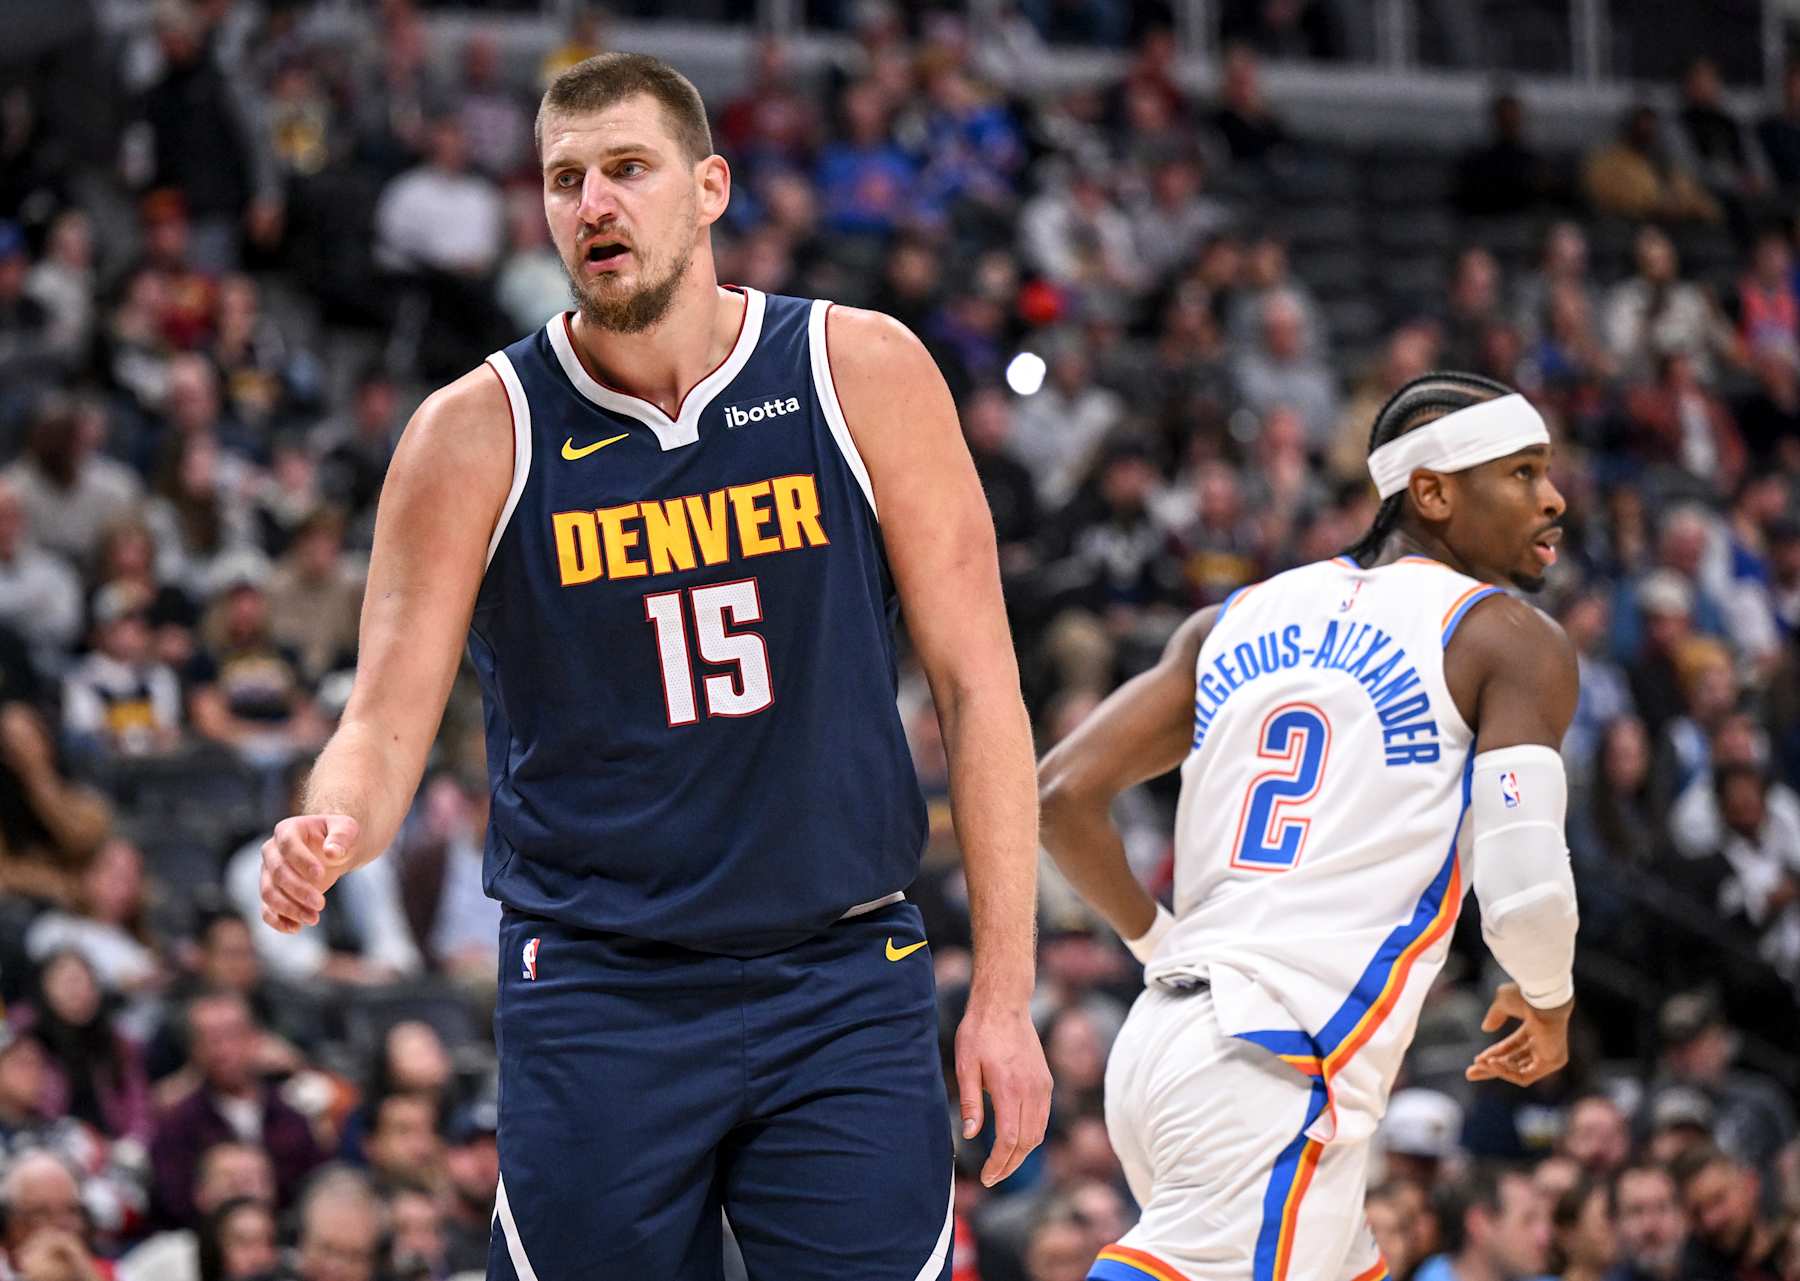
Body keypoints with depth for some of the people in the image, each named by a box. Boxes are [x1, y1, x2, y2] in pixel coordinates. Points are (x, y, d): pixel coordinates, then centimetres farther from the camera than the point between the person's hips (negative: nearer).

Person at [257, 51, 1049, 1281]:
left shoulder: (863, 374, -1)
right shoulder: (479, 432, -2)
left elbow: (975, 685, 1)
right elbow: (388, 723, -1)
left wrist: (1005, 993, -3)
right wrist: (331, 834, -26)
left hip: (843, 986, 0)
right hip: (596, 994, 0)